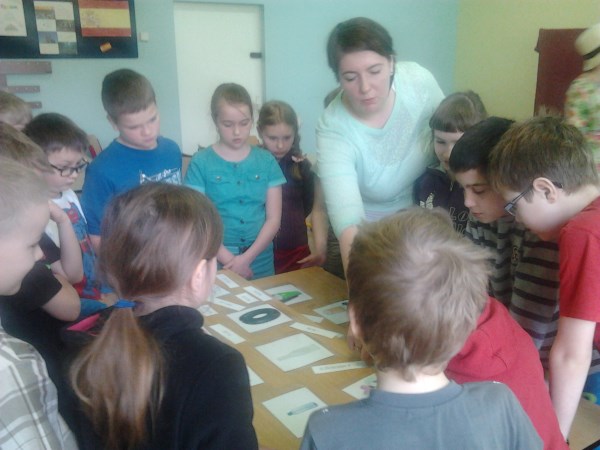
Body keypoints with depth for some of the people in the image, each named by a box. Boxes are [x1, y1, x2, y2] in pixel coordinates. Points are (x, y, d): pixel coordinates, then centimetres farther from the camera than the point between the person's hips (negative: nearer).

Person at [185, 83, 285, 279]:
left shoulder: (266, 161, 2)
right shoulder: (200, 163, -4)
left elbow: (274, 218, 0)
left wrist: (247, 258, -9)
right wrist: (228, 260, -12)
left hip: (260, 261, 2)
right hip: (217, 263, -2)